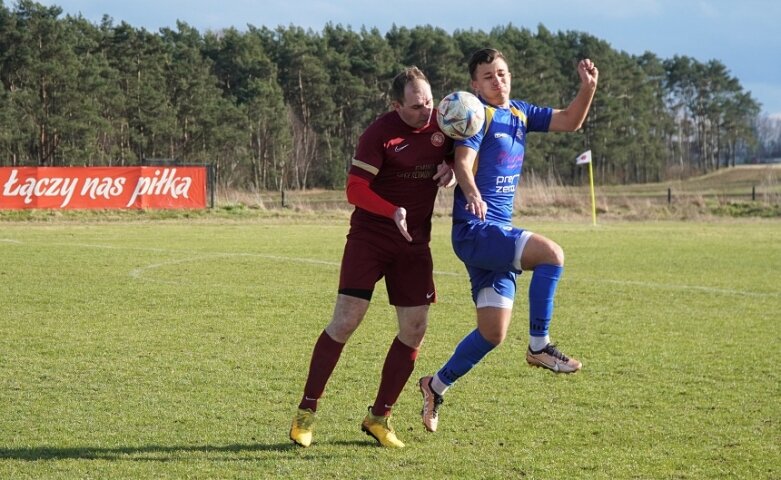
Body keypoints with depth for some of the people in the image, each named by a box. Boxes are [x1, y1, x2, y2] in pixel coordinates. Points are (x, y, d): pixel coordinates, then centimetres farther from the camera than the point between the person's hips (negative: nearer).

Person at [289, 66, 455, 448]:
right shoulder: (380, 133, -15)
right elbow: (355, 190, -17)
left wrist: (451, 168, -6)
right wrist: (393, 212, -33)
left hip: (415, 243, 5)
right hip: (370, 236, -5)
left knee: (415, 330, 1)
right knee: (346, 320, -10)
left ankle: (379, 417, 14)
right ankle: (306, 411, 1)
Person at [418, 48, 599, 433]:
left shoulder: (520, 114, 16)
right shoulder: (478, 114, -8)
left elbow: (569, 122, 15)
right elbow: (463, 161, -21)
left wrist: (588, 88, -3)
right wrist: (472, 193, -42)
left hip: (498, 234, 8)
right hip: (474, 229, -8)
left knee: (493, 333, 8)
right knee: (551, 253, -27)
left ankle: (436, 386, 23)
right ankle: (539, 346, -17)